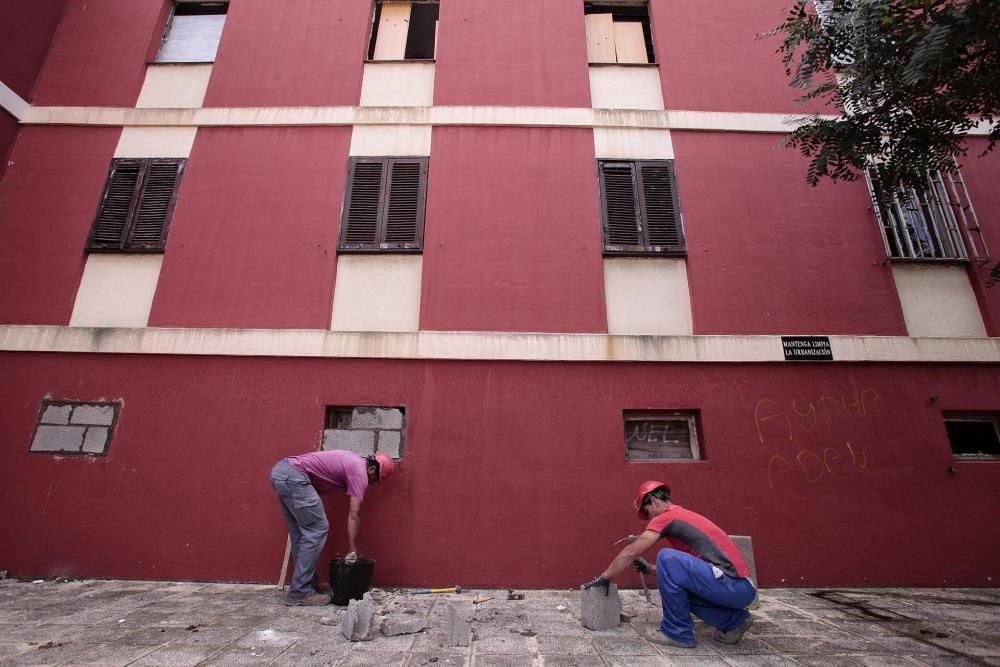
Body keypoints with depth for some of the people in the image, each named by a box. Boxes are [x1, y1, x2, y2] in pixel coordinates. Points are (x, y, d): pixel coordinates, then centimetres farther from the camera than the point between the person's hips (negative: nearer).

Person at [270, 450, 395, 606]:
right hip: (293, 475, -10)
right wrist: (352, 551, 1)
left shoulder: (354, 462, 22)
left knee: (301, 532, 16)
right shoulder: (360, 472, -4)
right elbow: (354, 516, -6)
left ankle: (305, 584, 24)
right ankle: (300, 592, 2)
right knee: (317, 530, -4)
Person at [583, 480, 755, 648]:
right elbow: (681, 568, 31)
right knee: (677, 581, 17)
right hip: (741, 588, 10)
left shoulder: (667, 516, -5)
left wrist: (604, 577, 8)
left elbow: (631, 552, -2)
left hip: (732, 586, -10)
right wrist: (649, 568, 28)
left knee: (667, 558, -14)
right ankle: (733, 621, 15)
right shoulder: (683, 515, 21)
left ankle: (677, 632, -1)